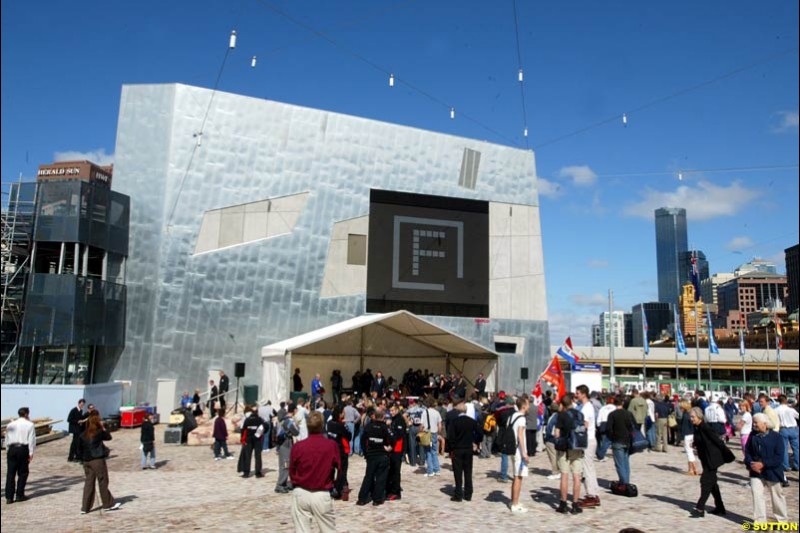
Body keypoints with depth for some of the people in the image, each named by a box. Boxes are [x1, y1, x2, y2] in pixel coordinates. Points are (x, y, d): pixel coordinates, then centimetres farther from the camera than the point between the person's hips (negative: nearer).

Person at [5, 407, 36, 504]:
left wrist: (8, 450, 17)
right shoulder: (30, 425, 1)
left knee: (10, 473, 6)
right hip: (23, 449, -3)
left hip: (12, 449, 3)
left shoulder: (10, 425, 13)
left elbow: (7, 439, 13)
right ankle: (19, 495, 10)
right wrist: (31, 453, -2)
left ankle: (9, 497, 5)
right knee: (22, 473, 7)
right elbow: (32, 440, -5)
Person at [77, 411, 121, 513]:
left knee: (88, 483, 10)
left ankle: (85, 507, 11)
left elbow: (79, 449, 6)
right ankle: (108, 504, 13)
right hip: (98, 460, -5)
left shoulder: (83, 435, 4)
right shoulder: (99, 432, -11)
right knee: (103, 482, 5)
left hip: (86, 461, 5)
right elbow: (109, 437, 6)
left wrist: (84, 457, 15)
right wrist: (103, 427, 6)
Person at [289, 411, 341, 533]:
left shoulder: (297, 446, -10)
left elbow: (291, 472, 3)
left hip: (300, 494, 1)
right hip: (322, 495, -1)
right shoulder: (332, 445, -12)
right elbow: (338, 471, 0)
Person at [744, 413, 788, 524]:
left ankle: (782, 519, 32)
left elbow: (779, 457, -15)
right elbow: (747, 452, 4)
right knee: (756, 494, -4)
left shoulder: (776, 437, -11)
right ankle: (760, 519, 7)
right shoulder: (752, 436, 1)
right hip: (755, 471, 2)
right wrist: (750, 464, -15)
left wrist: (763, 464, -22)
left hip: (772, 472, -2)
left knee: (777, 495, 14)